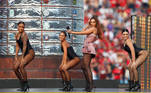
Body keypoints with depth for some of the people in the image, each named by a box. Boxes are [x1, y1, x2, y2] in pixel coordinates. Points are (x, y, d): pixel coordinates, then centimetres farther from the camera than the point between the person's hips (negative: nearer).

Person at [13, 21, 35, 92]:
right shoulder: (17, 35, 10)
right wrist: (16, 56, 6)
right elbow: (17, 46, 14)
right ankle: (22, 85, 11)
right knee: (15, 68, -1)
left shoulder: (24, 34, -17)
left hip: (30, 52, -9)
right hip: (24, 54, 9)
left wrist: (22, 57, -21)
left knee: (21, 66, -27)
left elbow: (25, 46, -21)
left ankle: (26, 84, -15)